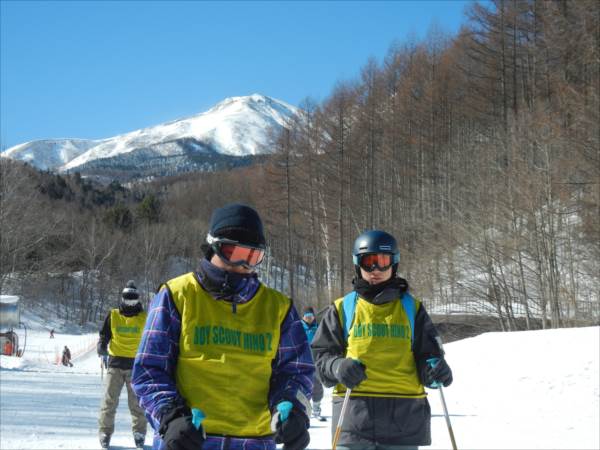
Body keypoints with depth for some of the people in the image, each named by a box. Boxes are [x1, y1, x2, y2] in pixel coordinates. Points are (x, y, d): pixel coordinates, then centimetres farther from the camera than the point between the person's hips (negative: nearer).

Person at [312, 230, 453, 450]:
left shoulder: (412, 308, 13)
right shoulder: (342, 309, 10)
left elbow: (427, 354, 12)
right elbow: (321, 355, 9)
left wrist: (435, 370, -12)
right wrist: (338, 367, -14)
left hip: (403, 416, 1)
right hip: (354, 413, -1)